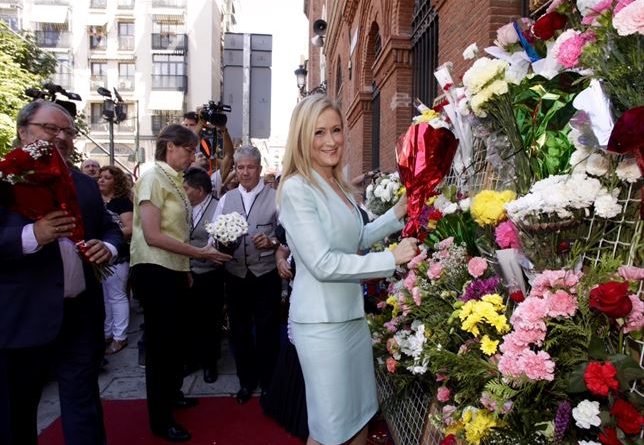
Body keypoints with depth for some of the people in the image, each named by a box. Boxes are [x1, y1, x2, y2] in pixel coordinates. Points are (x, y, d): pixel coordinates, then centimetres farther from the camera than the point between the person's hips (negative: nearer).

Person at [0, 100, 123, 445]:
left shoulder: (86, 185, 10)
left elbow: (110, 229, 14)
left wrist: (108, 246, -7)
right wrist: (32, 235, -29)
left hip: (80, 315, 4)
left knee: (84, 407, 13)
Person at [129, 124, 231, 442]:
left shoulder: (174, 180, 12)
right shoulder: (153, 178, -13)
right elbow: (153, 235, -21)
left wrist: (186, 269, 11)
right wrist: (199, 253, -18)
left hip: (174, 270, 8)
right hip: (155, 271, -8)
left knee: (175, 337, 19)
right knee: (160, 342, 2)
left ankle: (171, 394, 40)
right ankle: (160, 419, 18)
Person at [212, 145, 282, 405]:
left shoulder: (275, 198, -2)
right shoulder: (226, 199, 9)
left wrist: (272, 242, -24)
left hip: (266, 274, -3)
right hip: (235, 274, 4)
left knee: (267, 330, 7)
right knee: (239, 330, 15)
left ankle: (267, 382, 28)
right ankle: (246, 380, 35)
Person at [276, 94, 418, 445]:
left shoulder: (339, 185, 9)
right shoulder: (296, 189, -17)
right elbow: (323, 264, -22)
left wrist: (398, 212, 11)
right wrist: (391, 259, -18)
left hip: (352, 313, 8)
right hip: (322, 321, -8)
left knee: (361, 417, 21)